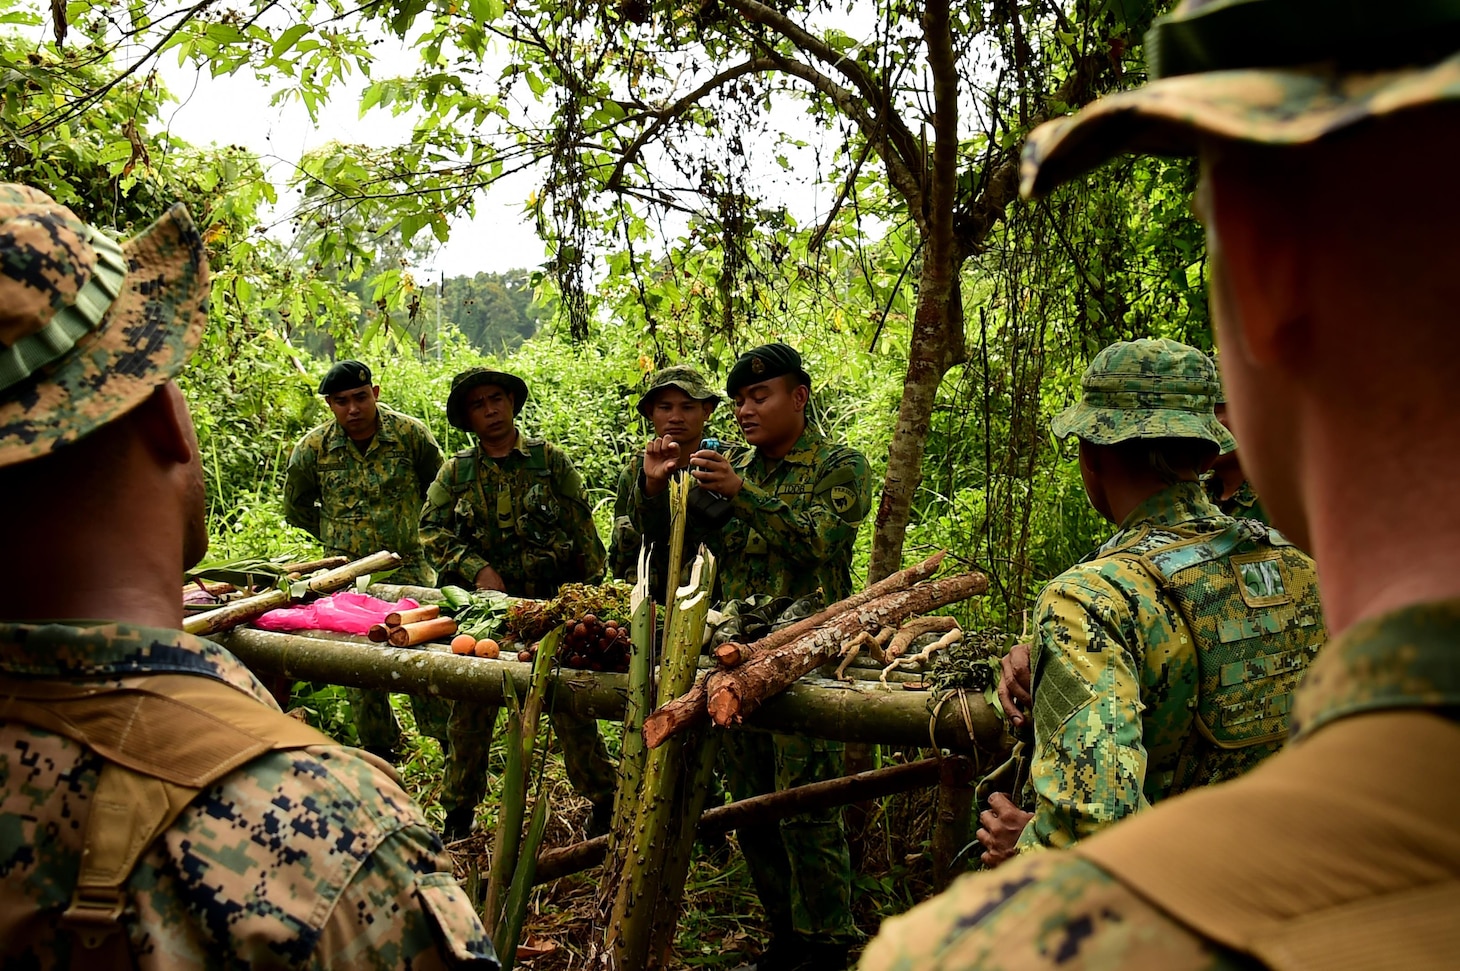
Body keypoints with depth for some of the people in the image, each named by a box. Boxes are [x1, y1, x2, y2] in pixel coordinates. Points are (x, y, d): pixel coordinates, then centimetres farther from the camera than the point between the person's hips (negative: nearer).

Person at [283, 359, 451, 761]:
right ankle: (379, 752, 24)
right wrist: (337, 535, 11)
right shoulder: (313, 448, -1)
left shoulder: (410, 433, -4)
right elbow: (297, 508, 16)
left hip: (408, 567, -2)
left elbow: (439, 487, 12)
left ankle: (452, 743, 7)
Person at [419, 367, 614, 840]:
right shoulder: (456, 472, 7)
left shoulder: (550, 461, 2)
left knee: (571, 707, 1)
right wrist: (476, 568, -13)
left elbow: (583, 534, 2)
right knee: (470, 711, 9)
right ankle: (458, 813, 25)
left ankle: (602, 802, 15)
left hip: (551, 605, -2)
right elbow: (431, 528, 1)